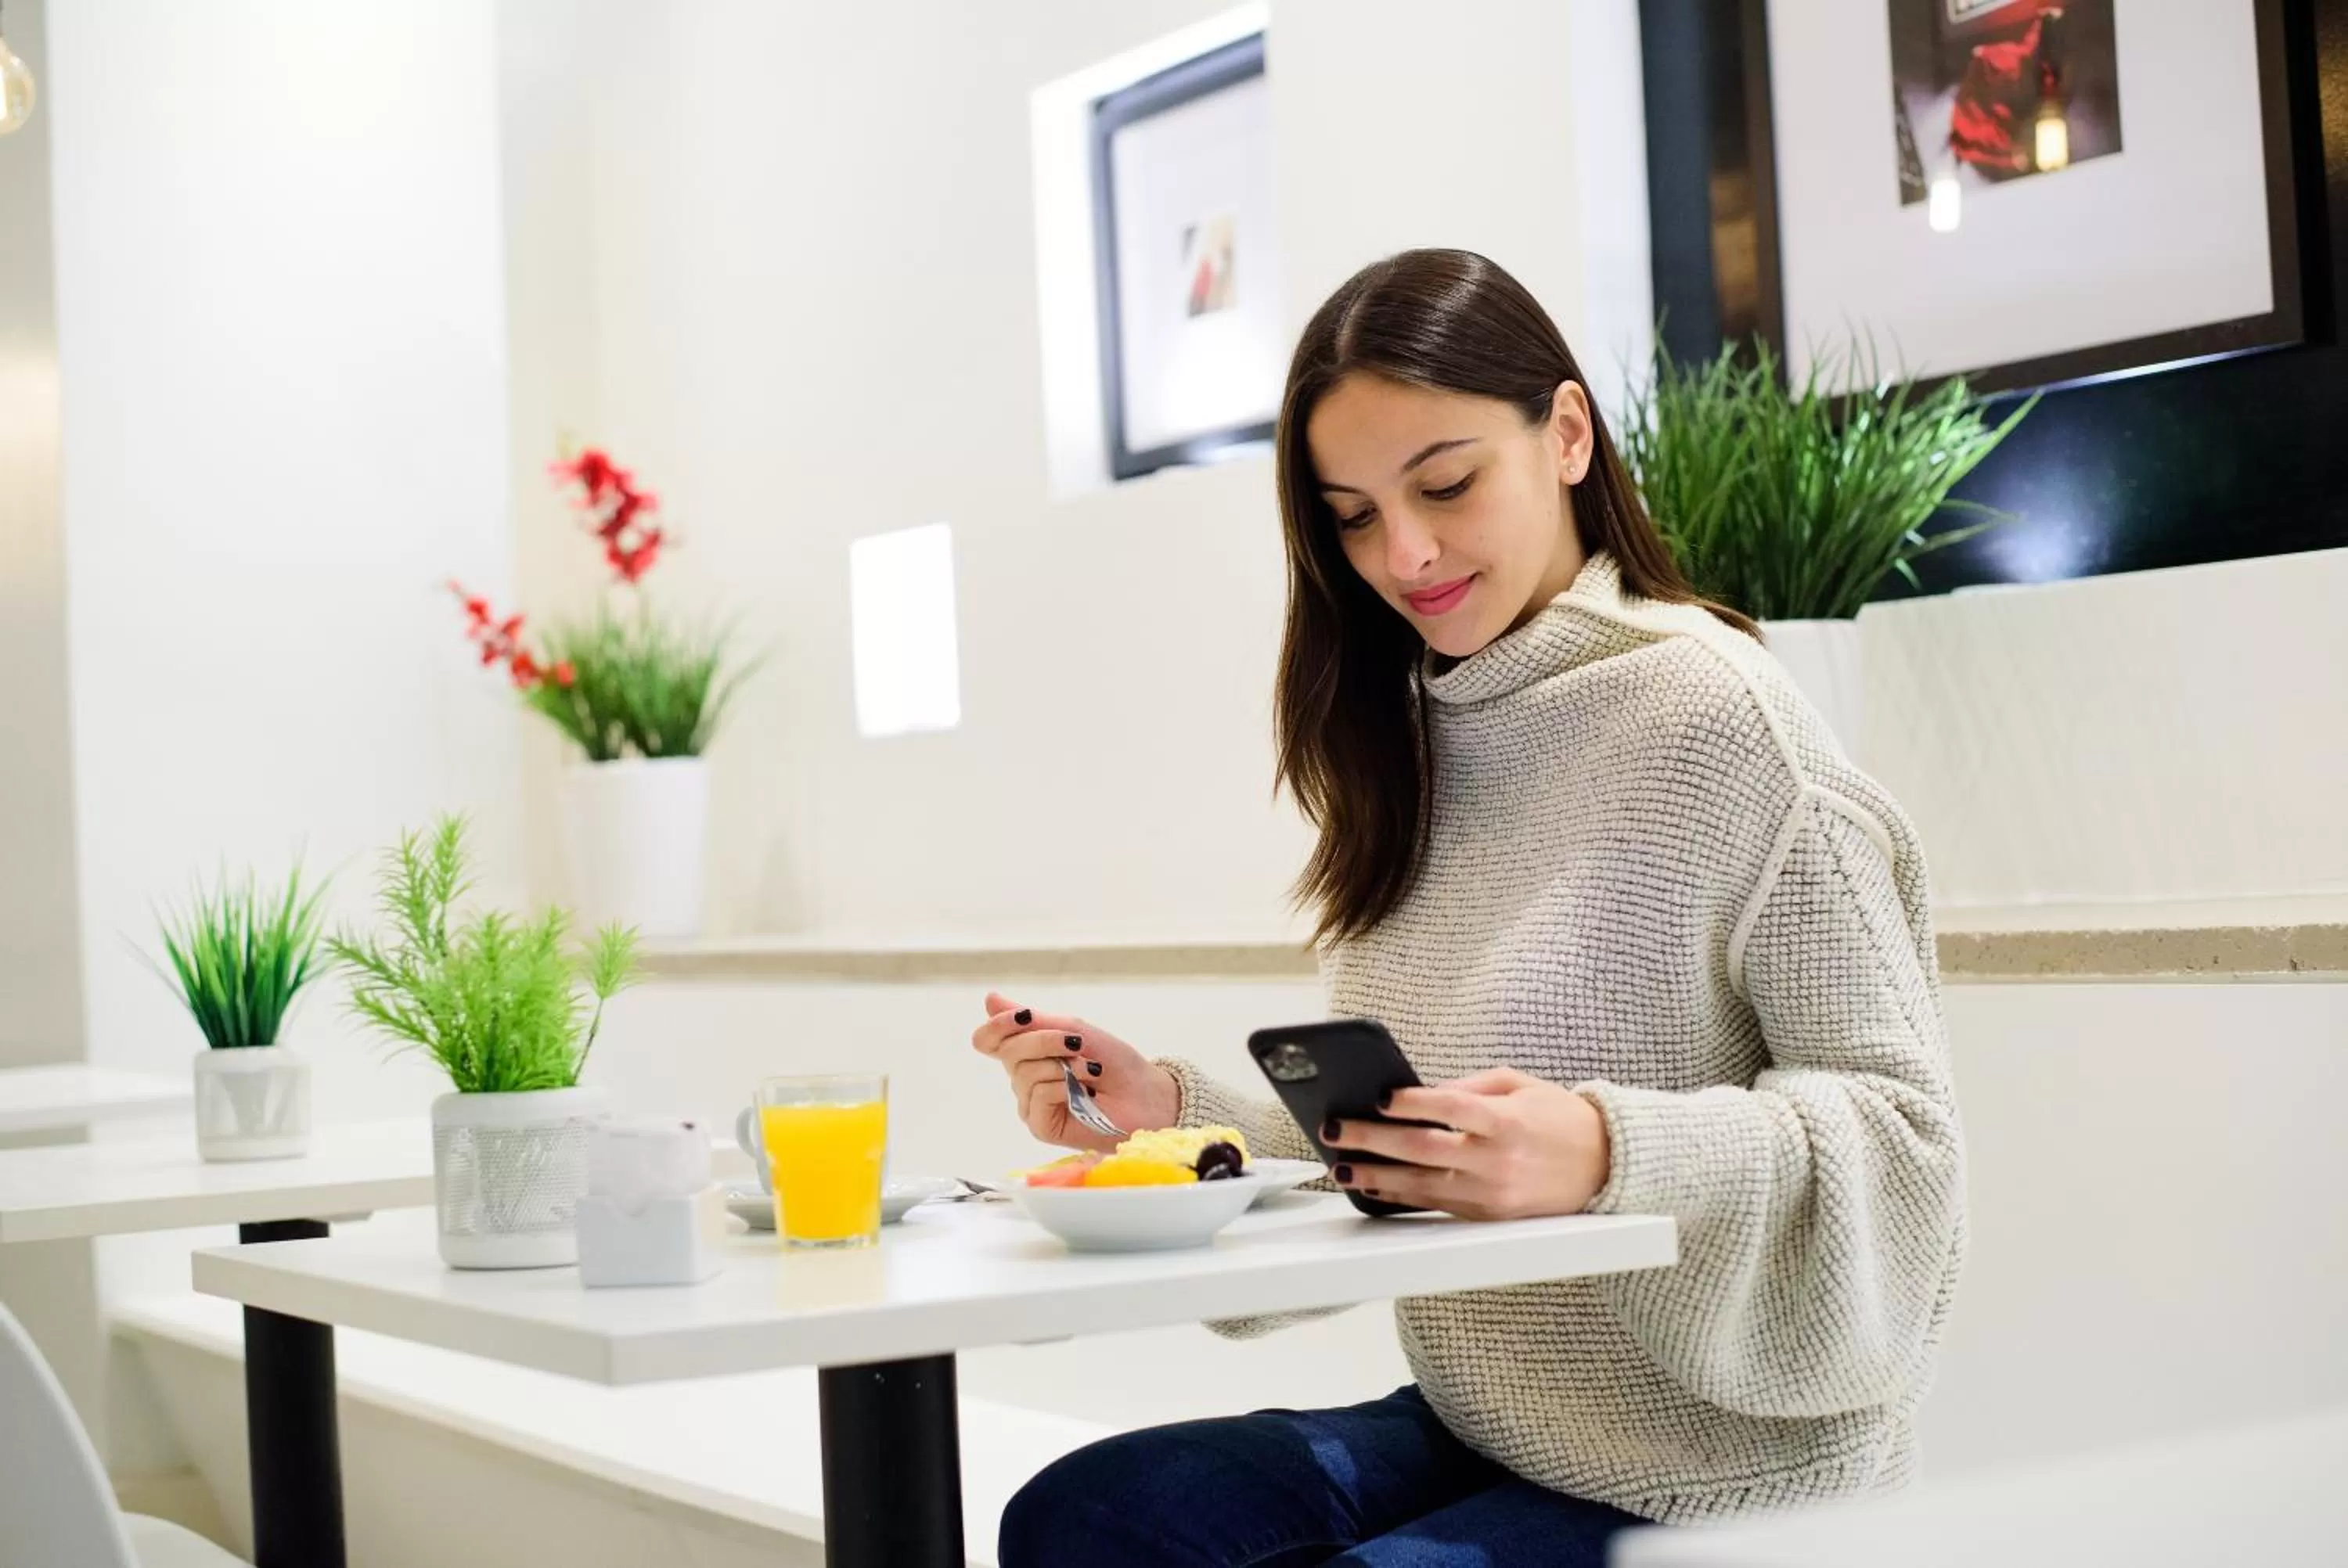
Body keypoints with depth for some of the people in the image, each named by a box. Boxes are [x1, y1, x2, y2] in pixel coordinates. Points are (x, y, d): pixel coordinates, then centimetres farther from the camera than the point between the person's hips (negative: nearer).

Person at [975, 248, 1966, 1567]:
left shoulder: (1709, 714, -13)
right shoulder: (1415, 744, 9)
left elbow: (1899, 1123, -16)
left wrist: (1608, 1155, -31)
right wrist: (1174, 1112, -3)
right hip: (1479, 1432, 6)